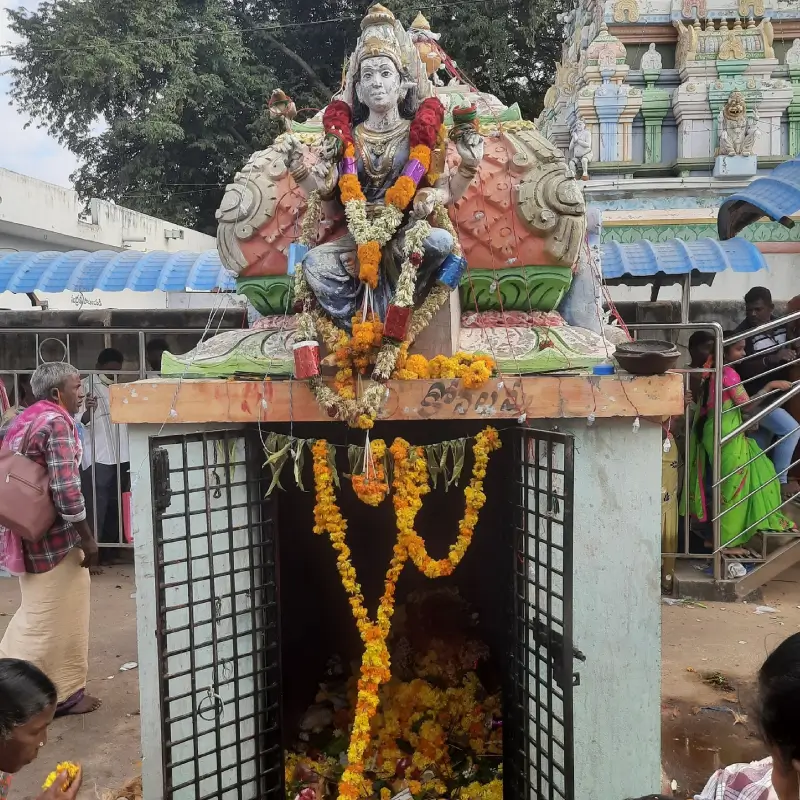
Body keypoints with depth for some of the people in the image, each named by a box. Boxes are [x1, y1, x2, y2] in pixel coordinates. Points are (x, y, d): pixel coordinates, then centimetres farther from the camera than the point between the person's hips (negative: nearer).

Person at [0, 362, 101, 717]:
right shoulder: (57, 422, -17)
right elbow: (66, 488, -23)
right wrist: (88, 539, -16)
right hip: (52, 534, -9)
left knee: (38, 612, 22)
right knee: (61, 615, 5)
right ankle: (64, 693, 17)